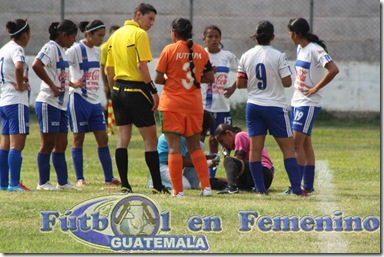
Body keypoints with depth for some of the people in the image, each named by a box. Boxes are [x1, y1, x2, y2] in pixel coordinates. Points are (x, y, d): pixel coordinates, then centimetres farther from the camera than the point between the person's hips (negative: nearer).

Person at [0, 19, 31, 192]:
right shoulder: (16, 49, -11)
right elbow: (19, 67, -32)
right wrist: (20, 85, -18)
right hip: (16, 101, -9)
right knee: (17, 144, -11)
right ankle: (14, 184, -16)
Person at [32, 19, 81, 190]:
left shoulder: (62, 50, 17)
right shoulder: (51, 47, -12)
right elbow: (36, 65, -27)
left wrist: (72, 84, 26)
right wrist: (52, 86, -23)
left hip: (61, 104, 9)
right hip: (48, 103, -9)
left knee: (61, 144, 11)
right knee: (48, 143, -4)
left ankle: (63, 182, 15)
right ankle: (43, 182, 1)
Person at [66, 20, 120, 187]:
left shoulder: (98, 51, 12)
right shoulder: (76, 50, -10)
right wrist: (71, 82, -24)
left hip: (95, 100, 7)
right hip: (79, 99, -7)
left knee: (103, 138, 5)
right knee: (78, 139, 0)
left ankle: (109, 178, 11)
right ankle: (79, 178, 5)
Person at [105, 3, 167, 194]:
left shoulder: (115, 35, 13)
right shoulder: (139, 34, -10)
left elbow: (108, 69, 16)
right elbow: (141, 65, -19)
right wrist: (153, 91, -16)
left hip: (118, 90, 7)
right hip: (136, 89, -7)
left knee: (123, 138, 7)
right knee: (150, 139, -2)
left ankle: (124, 185, 5)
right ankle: (157, 186, -3)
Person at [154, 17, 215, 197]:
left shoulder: (169, 50, -7)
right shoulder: (201, 51, 4)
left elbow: (158, 79, -8)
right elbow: (209, 78, 9)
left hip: (172, 106, -4)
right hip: (194, 106, 4)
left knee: (174, 147, -2)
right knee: (195, 147, 15)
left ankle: (178, 190, -5)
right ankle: (206, 186, 7)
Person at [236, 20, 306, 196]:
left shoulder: (246, 57, 1)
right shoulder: (278, 56, -11)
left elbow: (239, 83, 4)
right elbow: (287, 82, -12)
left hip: (253, 106, 4)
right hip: (275, 106, -4)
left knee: (255, 148, 6)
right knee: (288, 147, 2)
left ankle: (260, 188, 5)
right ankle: (296, 188, -3)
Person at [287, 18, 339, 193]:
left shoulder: (315, 50, -16)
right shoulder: (300, 49, 12)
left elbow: (333, 69, -26)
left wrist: (316, 88, -19)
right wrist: (297, 87, 12)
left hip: (309, 103, -9)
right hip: (296, 101, 9)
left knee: (297, 142, -13)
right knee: (305, 143, 11)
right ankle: (308, 186, 15)